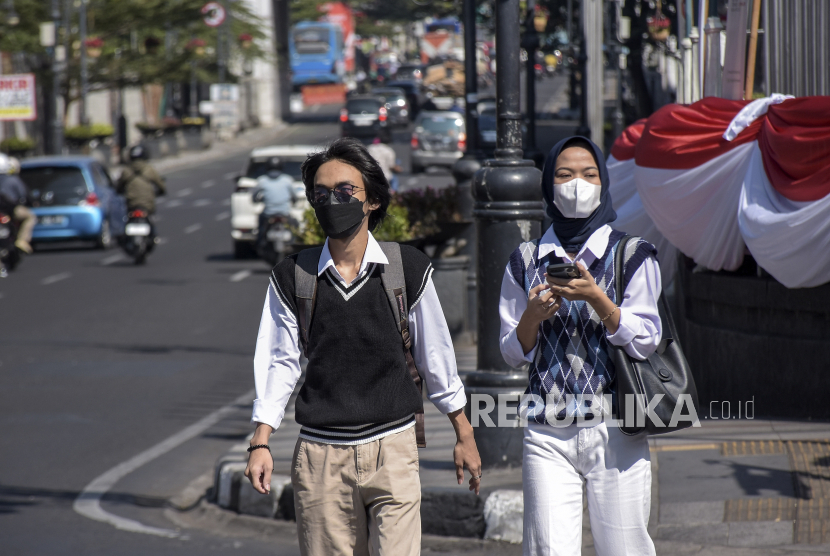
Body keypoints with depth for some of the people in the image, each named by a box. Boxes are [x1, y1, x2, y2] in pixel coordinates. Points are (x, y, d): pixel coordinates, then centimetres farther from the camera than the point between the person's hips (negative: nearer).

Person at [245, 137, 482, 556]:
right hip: (320, 456, 1)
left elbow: (435, 356, 10)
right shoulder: (293, 277, 3)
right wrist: (260, 443, 0)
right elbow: (279, 362, 7)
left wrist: (463, 435, 15)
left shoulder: (408, 269, 1)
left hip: (392, 448, -1)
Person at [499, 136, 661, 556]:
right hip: (547, 433, 2)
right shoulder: (527, 261, 11)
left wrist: (596, 298, -17)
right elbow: (513, 354, 12)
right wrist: (532, 315, -8)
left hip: (614, 429, -2)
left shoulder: (632, 257, 4)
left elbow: (644, 342, -4)